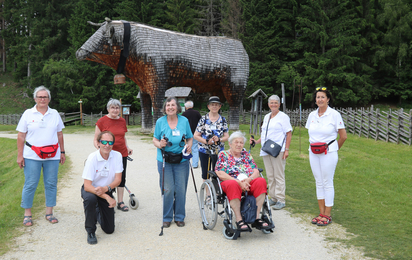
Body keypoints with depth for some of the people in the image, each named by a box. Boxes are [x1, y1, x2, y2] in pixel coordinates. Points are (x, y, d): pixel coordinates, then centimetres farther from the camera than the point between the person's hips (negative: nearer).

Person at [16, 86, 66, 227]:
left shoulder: (55, 114, 9)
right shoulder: (28, 114, 3)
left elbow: (60, 135, 13)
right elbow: (21, 136, 2)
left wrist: (62, 152, 10)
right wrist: (20, 155, -3)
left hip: (52, 155, 2)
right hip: (32, 156, -2)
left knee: (51, 183, 4)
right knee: (30, 184, -1)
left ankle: (49, 212, 14)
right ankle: (27, 214, 10)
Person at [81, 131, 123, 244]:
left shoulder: (117, 156, -14)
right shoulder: (92, 158, -24)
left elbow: (118, 179, -14)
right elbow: (87, 186, -27)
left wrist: (106, 188, -35)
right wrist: (107, 197, -37)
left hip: (107, 191, 3)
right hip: (91, 189, -3)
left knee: (109, 230, 3)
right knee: (90, 199, -41)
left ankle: (98, 212, 37)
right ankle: (90, 232, -17)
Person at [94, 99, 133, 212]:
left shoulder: (122, 121, 11)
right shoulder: (102, 121, -3)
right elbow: (96, 140, -1)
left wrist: (127, 147, 10)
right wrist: (99, 147, -20)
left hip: (122, 154, 5)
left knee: (121, 178, 8)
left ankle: (120, 202, 19)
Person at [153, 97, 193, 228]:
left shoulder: (184, 120, 4)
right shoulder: (160, 121, 1)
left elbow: (190, 138, 12)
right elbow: (155, 139, 6)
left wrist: (189, 146, -8)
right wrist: (160, 144, -16)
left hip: (181, 160, 1)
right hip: (164, 160, -1)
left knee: (181, 189, 4)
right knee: (167, 189, -1)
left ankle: (179, 217, 20)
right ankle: (167, 218, 15)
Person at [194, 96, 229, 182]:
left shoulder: (223, 120, 4)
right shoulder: (204, 119, -2)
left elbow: (226, 136, 3)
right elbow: (196, 135, -3)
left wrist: (219, 139, -18)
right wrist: (206, 141, -17)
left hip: (218, 151, 1)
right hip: (204, 151, -1)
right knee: (205, 174, 7)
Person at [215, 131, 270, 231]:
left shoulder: (246, 154, 20)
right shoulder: (223, 155, 9)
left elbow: (256, 171, 10)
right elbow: (220, 174, -5)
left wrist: (248, 179, -14)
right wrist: (239, 182, -16)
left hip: (248, 182, 4)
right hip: (231, 181, -4)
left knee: (261, 181, -28)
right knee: (233, 185, -39)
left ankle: (256, 218, -27)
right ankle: (239, 220, -35)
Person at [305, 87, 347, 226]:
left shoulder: (334, 114, -7)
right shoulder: (312, 115, 7)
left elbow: (343, 136, -4)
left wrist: (334, 149, 6)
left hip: (328, 153, -5)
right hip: (313, 153, 5)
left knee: (327, 183, -1)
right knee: (319, 182, 10)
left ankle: (327, 215, 8)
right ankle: (321, 213, 19)